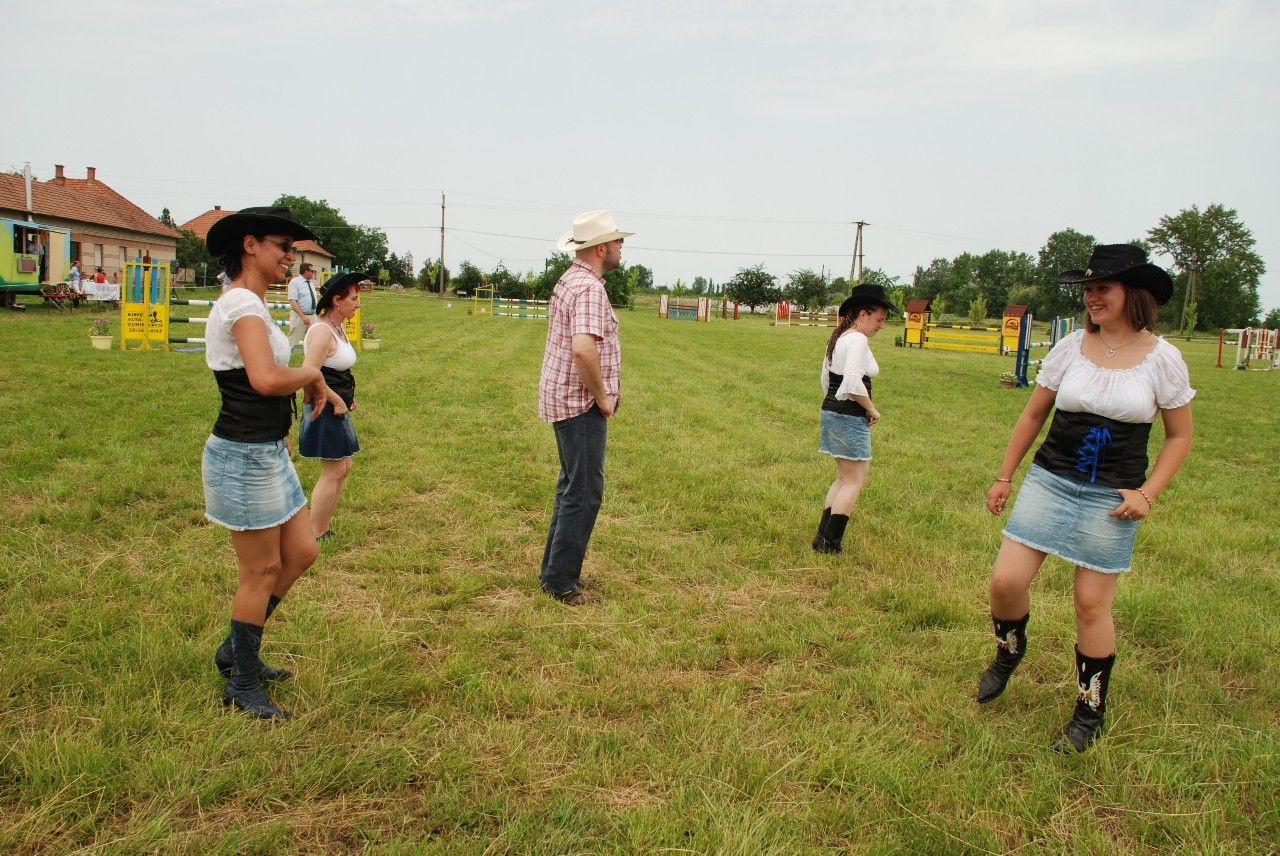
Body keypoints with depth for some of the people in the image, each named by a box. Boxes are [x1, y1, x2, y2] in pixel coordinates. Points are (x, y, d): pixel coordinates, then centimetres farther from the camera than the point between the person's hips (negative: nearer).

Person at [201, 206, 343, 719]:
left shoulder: (250, 303, 13)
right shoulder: (242, 303, -19)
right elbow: (266, 379, -34)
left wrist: (315, 386, 2)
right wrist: (314, 375, -16)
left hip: (268, 451, 10)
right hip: (245, 456, -10)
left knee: (300, 552, 16)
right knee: (263, 571, 3)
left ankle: (236, 650, 32)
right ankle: (242, 687, 21)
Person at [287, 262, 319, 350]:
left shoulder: (311, 283, 13)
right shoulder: (295, 282, -10)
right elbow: (293, 302, -19)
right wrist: (303, 316, -27)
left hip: (312, 316, 7)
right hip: (299, 316, -7)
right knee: (292, 341, -5)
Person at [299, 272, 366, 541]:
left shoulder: (338, 329, 11)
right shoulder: (321, 331, -19)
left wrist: (347, 397, 11)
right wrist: (334, 401, -19)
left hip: (337, 409, 10)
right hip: (326, 411, -10)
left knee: (343, 467, 15)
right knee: (334, 472, -4)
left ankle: (322, 528, 24)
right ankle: (314, 535, 5)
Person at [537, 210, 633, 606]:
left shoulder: (571, 280, 14)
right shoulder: (589, 288, -19)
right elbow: (584, 349, -34)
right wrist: (602, 396, -20)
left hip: (566, 399, 11)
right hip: (581, 404, -11)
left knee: (573, 486, 18)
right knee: (584, 491, -3)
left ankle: (557, 569, 27)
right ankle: (561, 582, 5)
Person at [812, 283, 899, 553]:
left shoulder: (838, 338, 14)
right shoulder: (858, 340, -16)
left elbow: (826, 379, 19)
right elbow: (853, 383, -26)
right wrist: (872, 410, -13)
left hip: (830, 412, 10)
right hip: (851, 417, -10)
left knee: (844, 477, 17)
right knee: (855, 480, 0)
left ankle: (824, 537, 19)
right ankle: (829, 541, 2)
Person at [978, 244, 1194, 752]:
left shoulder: (1163, 359, -4)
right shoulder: (1070, 348, 1)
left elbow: (1179, 436, 5)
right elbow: (1033, 414, 10)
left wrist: (1147, 494, -7)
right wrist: (1004, 476, 10)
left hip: (1111, 499, -2)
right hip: (1050, 481, 2)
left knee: (1092, 604, 4)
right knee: (1007, 581, -6)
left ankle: (1090, 714, 24)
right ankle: (1009, 653, 28)